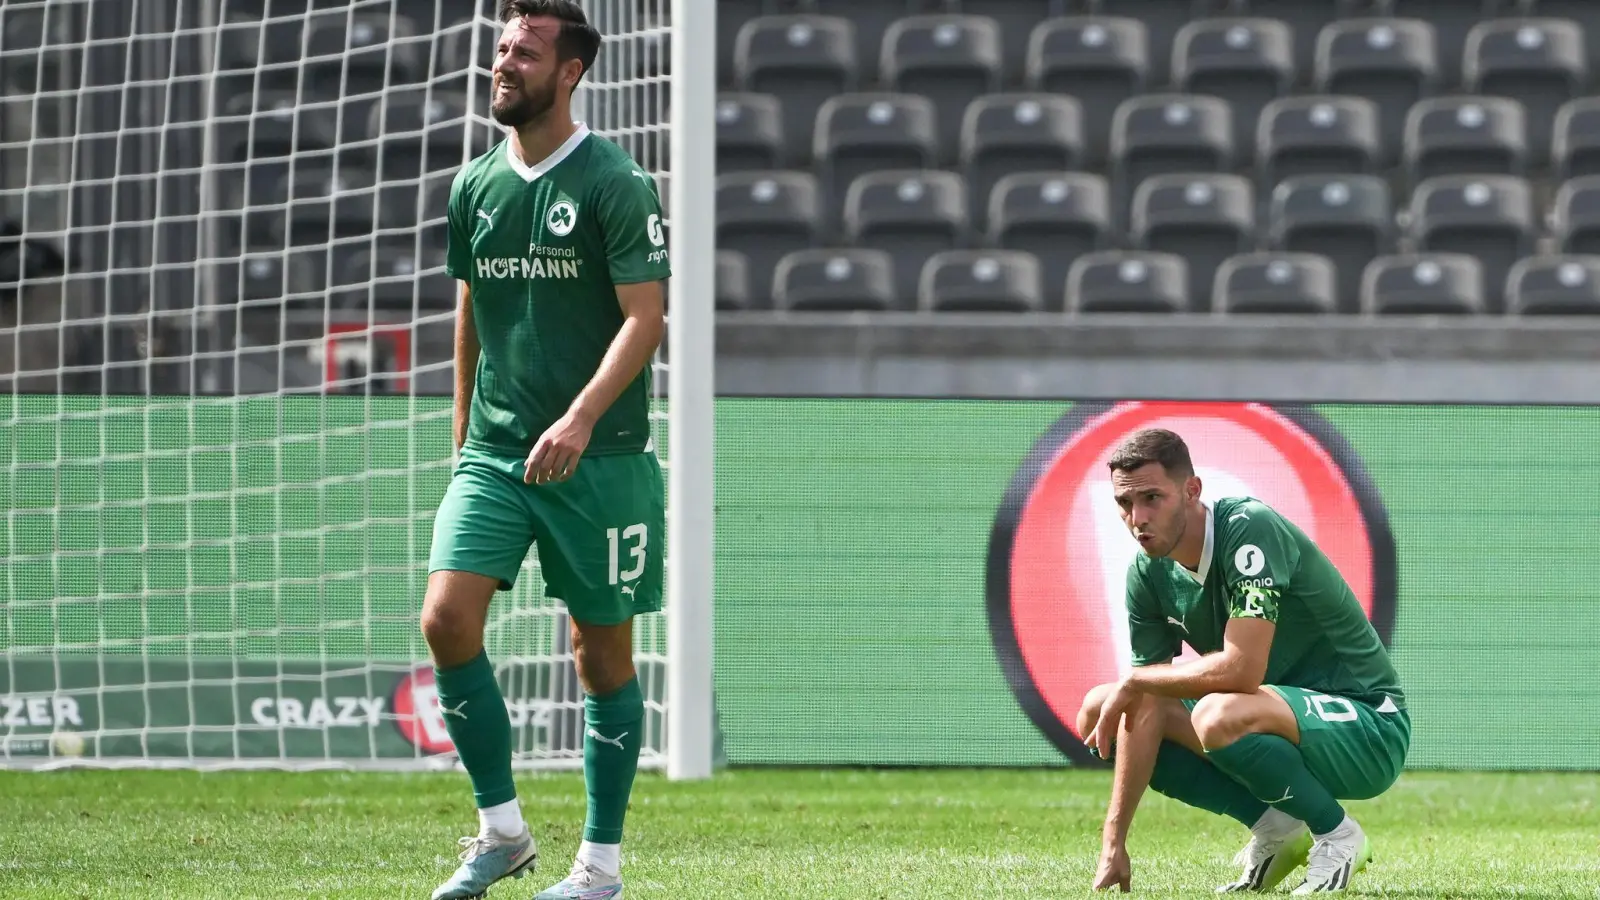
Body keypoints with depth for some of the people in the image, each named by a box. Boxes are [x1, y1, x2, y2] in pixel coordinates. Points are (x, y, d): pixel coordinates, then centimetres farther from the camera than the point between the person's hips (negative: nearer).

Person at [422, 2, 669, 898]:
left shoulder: (615, 183, -8)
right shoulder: (476, 186, 9)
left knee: (604, 655, 2)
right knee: (447, 618, -12)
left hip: (601, 455, -5)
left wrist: (581, 419, -25)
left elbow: (645, 318, -13)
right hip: (495, 451, 5)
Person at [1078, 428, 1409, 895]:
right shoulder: (1149, 572, -1)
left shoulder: (1250, 529, -24)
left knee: (1219, 717, -38)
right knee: (1099, 712, 0)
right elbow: (1145, 712, -1)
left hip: (1368, 729, -8)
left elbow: (1242, 669, -32)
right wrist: (1113, 844, -8)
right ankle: (1274, 826, 2)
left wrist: (1134, 682, -16)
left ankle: (1337, 835, -10)